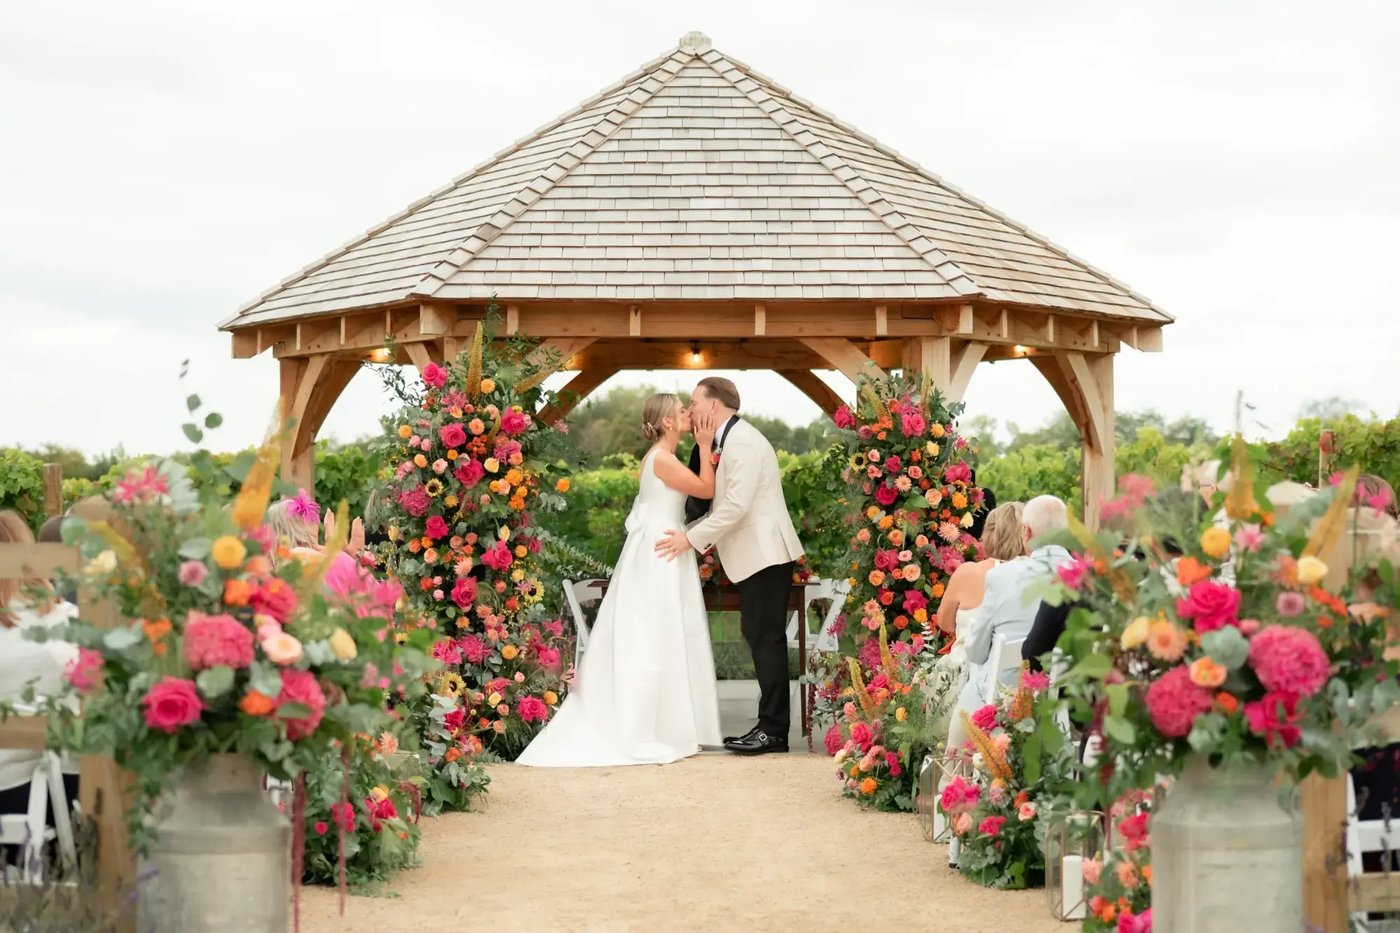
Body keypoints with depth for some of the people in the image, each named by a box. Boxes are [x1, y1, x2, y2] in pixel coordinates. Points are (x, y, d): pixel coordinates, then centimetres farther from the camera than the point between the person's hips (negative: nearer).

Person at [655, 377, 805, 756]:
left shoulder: (743, 441, -15)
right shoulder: (729, 441, 16)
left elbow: (737, 504, -22)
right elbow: (725, 504, 20)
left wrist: (692, 539, -17)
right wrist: (693, 533, 12)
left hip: (765, 552, -10)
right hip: (755, 554, 10)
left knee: (766, 639, -9)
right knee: (760, 637, 11)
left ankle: (773, 730, -7)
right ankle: (771, 725, 15)